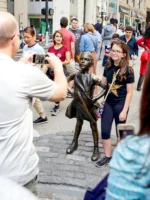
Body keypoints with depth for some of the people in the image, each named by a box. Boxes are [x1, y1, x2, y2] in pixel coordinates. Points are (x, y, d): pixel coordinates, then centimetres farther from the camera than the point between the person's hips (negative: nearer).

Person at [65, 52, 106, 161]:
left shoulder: (93, 78, -21)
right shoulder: (75, 75, -8)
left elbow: (106, 88, -21)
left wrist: (96, 98, -20)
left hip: (89, 105, -4)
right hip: (78, 104, 4)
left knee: (93, 126, 9)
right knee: (79, 122, 23)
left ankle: (96, 148, 21)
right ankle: (74, 143, 40)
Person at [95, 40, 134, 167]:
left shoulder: (128, 71, -14)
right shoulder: (108, 67, 2)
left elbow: (129, 92, -12)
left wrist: (124, 111, -15)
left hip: (121, 104, -5)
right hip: (108, 103, 5)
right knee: (104, 131, 4)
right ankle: (107, 156, 20)